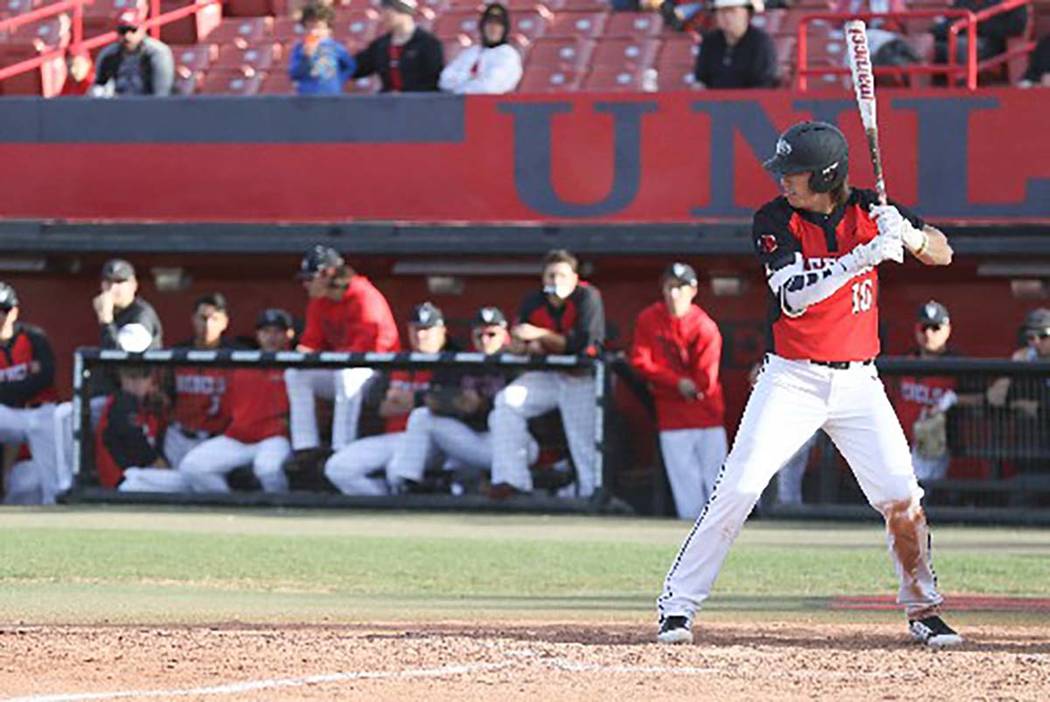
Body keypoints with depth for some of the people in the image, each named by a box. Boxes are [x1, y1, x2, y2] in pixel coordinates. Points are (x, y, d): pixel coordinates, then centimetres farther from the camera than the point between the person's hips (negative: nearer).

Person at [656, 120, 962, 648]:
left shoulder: (866, 211, -1)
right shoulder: (775, 220, -9)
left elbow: (942, 253, 3)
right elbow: (793, 295, -23)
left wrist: (908, 235, -20)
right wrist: (864, 256, -33)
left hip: (857, 382, 2)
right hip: (792, 380, -2)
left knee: (902, 498, -6)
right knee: (737, 490, -11)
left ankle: (922, 609, 14)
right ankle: (677, 606, -4)